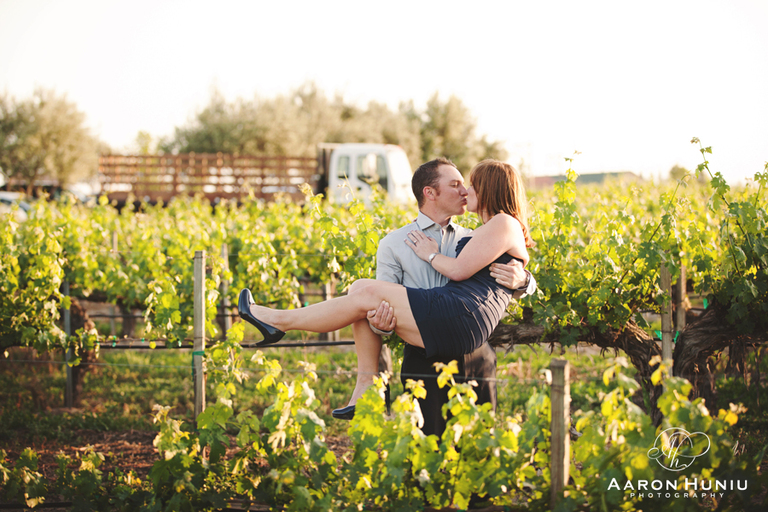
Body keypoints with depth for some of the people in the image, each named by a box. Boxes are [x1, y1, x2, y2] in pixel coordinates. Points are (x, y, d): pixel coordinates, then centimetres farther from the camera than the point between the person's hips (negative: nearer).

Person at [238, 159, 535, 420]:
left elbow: (460, 271, -11)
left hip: (460, 316, -11)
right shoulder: (493, 227, 31)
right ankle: (366, 388, -1)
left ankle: (281, 321, 0)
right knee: (362, 289, 7)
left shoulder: (504, 224, -2)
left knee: (366, 295, -12)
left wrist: (431, 254, 6)